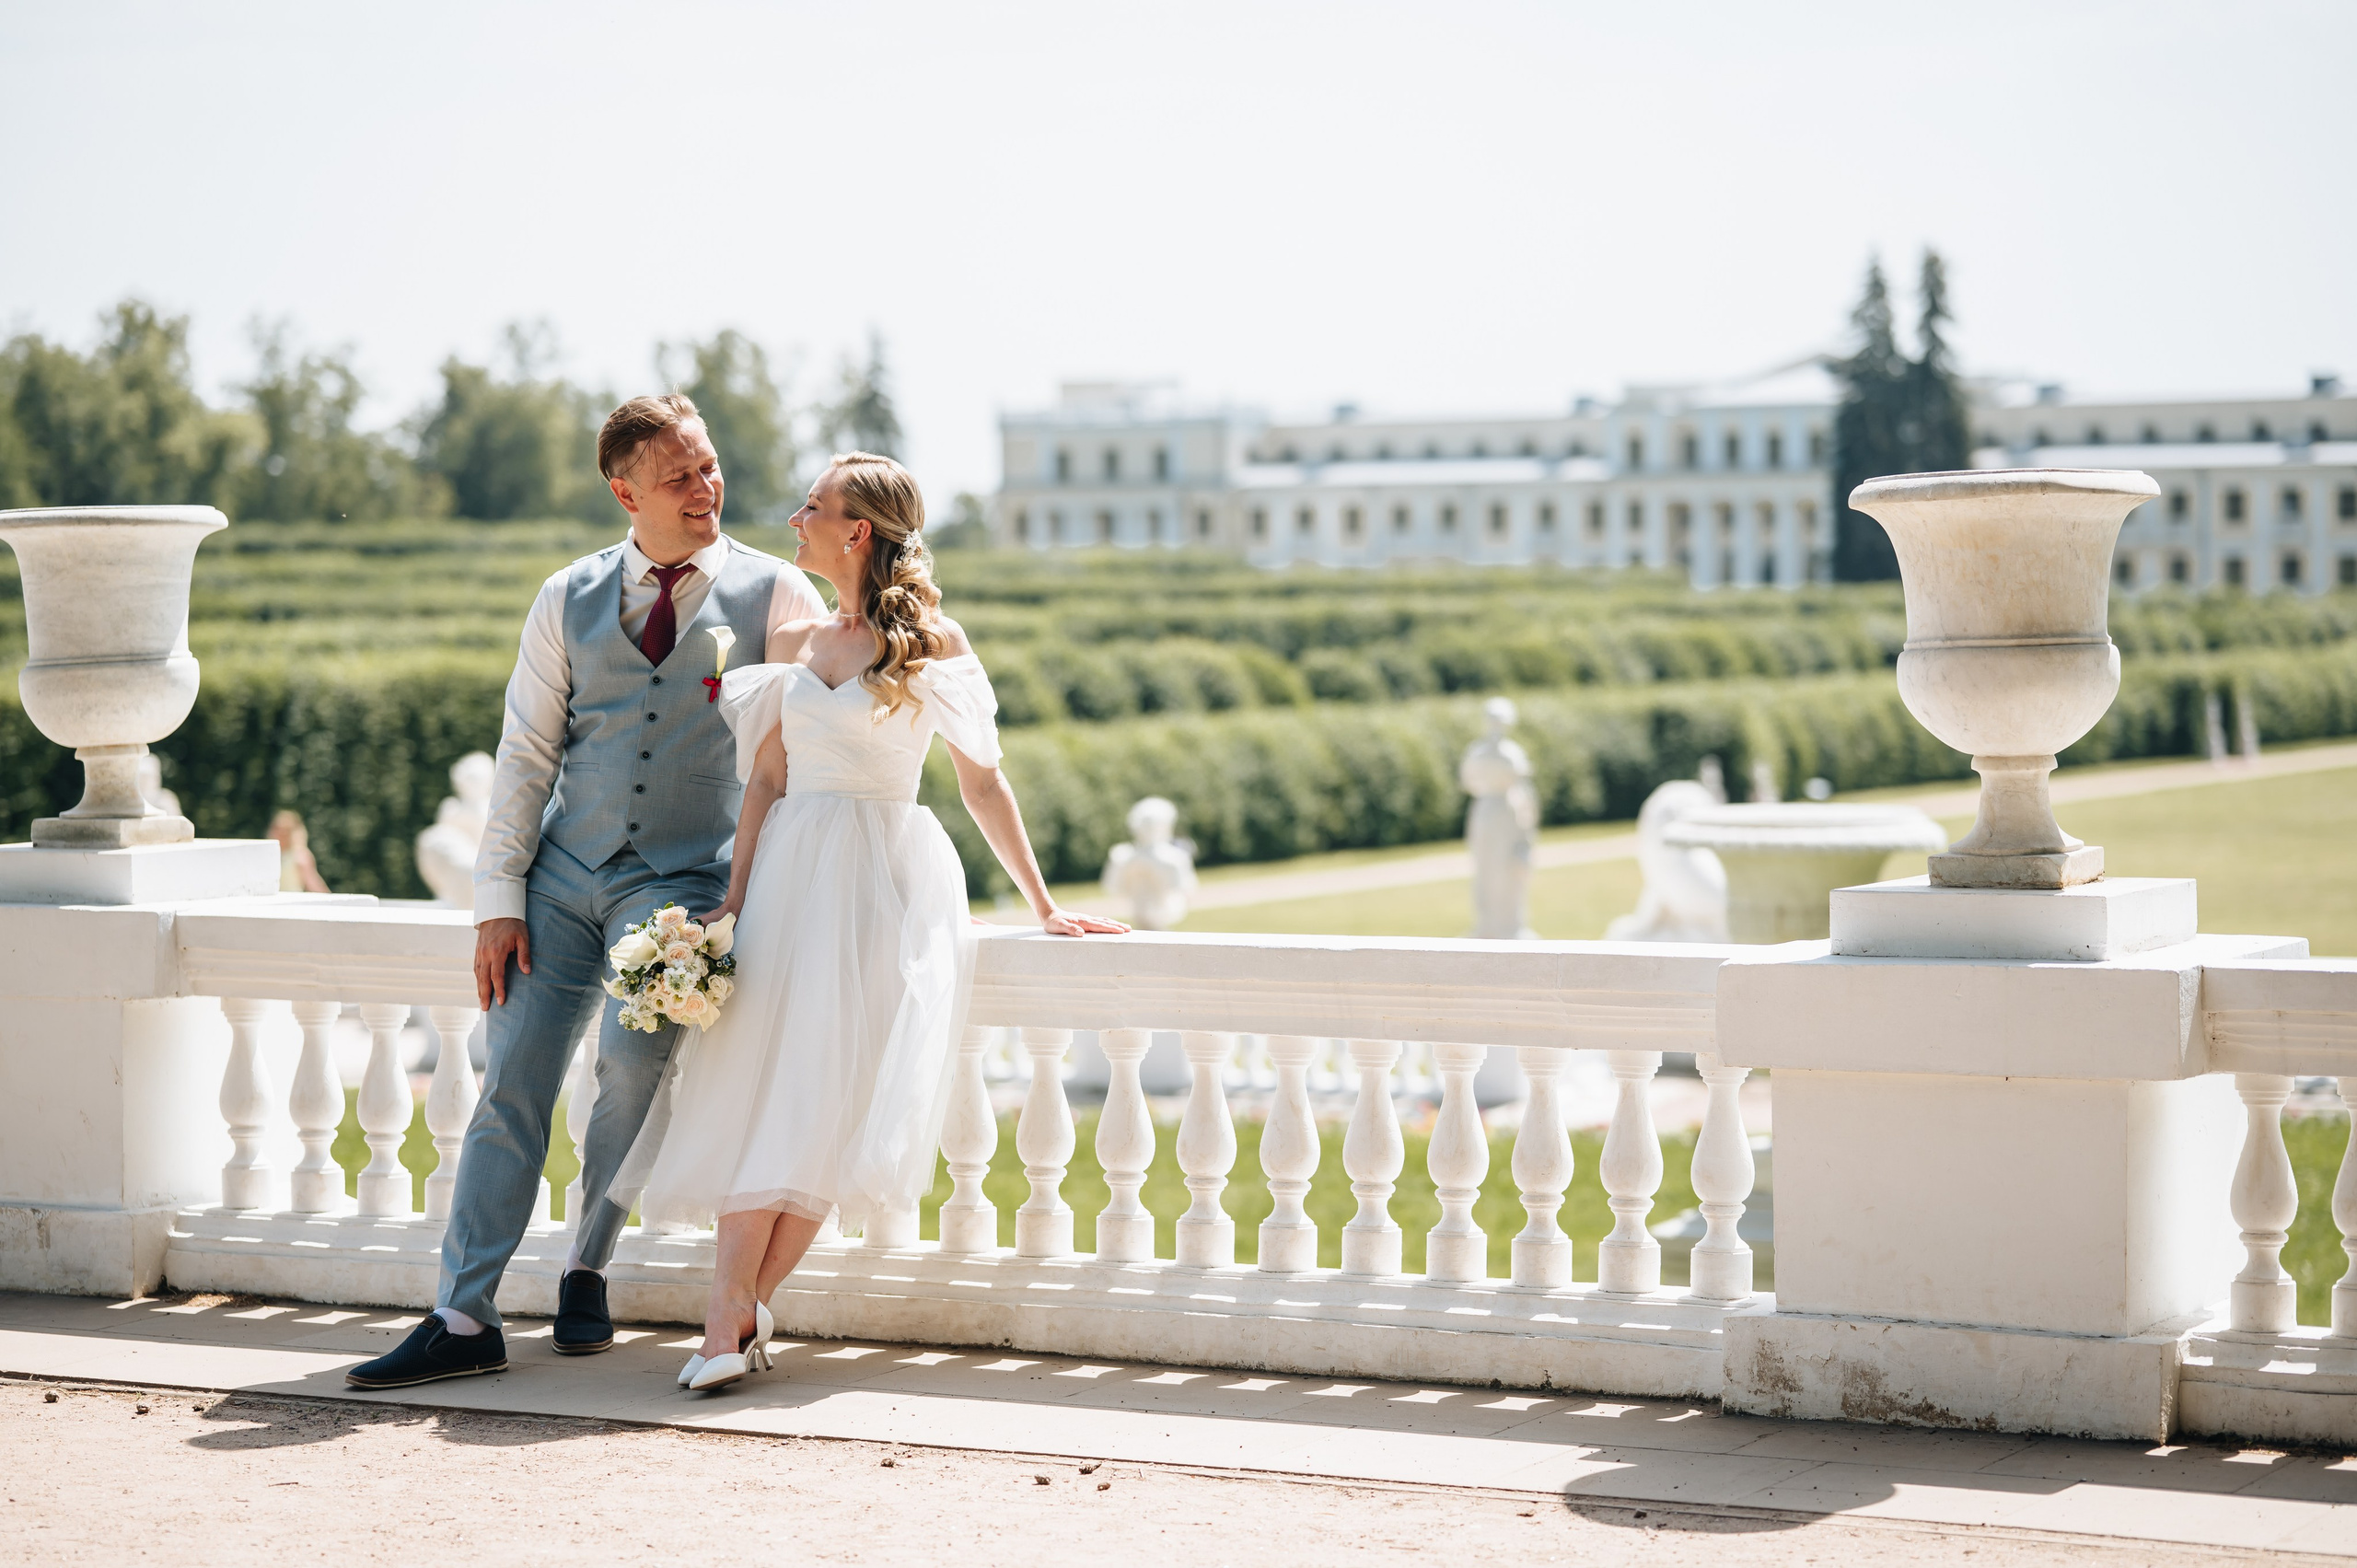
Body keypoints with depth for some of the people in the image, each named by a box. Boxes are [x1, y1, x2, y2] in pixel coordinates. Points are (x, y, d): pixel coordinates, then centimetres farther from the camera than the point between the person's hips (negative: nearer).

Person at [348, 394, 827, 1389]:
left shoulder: (776, 595, 2)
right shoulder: (570, 600, 8)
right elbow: (525, 755, 8)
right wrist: (499, 897, 0)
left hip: (684, 878, -2)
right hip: (563, 874, 2)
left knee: (633, 1060, -21)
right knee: (512, 1084, -5)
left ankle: (587, 1272, 2)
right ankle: (462, 1320, -4)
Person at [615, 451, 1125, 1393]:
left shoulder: (934, 644, 1)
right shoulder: (793, 644, 14)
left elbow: (983, 783, 5)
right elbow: (766, 780, 11)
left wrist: (1043, 907, 5)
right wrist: (734, 899, 0)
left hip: (886, 887, -3)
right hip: (790, 878, 3)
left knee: (834, 1098, -11)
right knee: (761, 1089, -9)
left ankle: (741, 1309, -7)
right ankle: (732, 1320, -13)